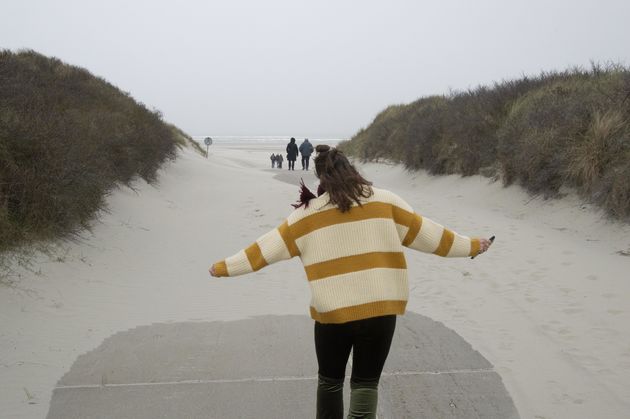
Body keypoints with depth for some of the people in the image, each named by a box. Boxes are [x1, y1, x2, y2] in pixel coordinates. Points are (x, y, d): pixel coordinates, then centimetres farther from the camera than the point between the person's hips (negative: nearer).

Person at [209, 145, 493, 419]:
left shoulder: (308, 214, 1)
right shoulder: (384, 201, 2)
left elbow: (267, 248, 3)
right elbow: (427, 233, 8)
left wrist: (225, 267, 14)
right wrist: (470, 246, 21)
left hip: (333, 312, 0)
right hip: (381, 308, 1)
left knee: (330, 380, 20)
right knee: (366, 383, 12)